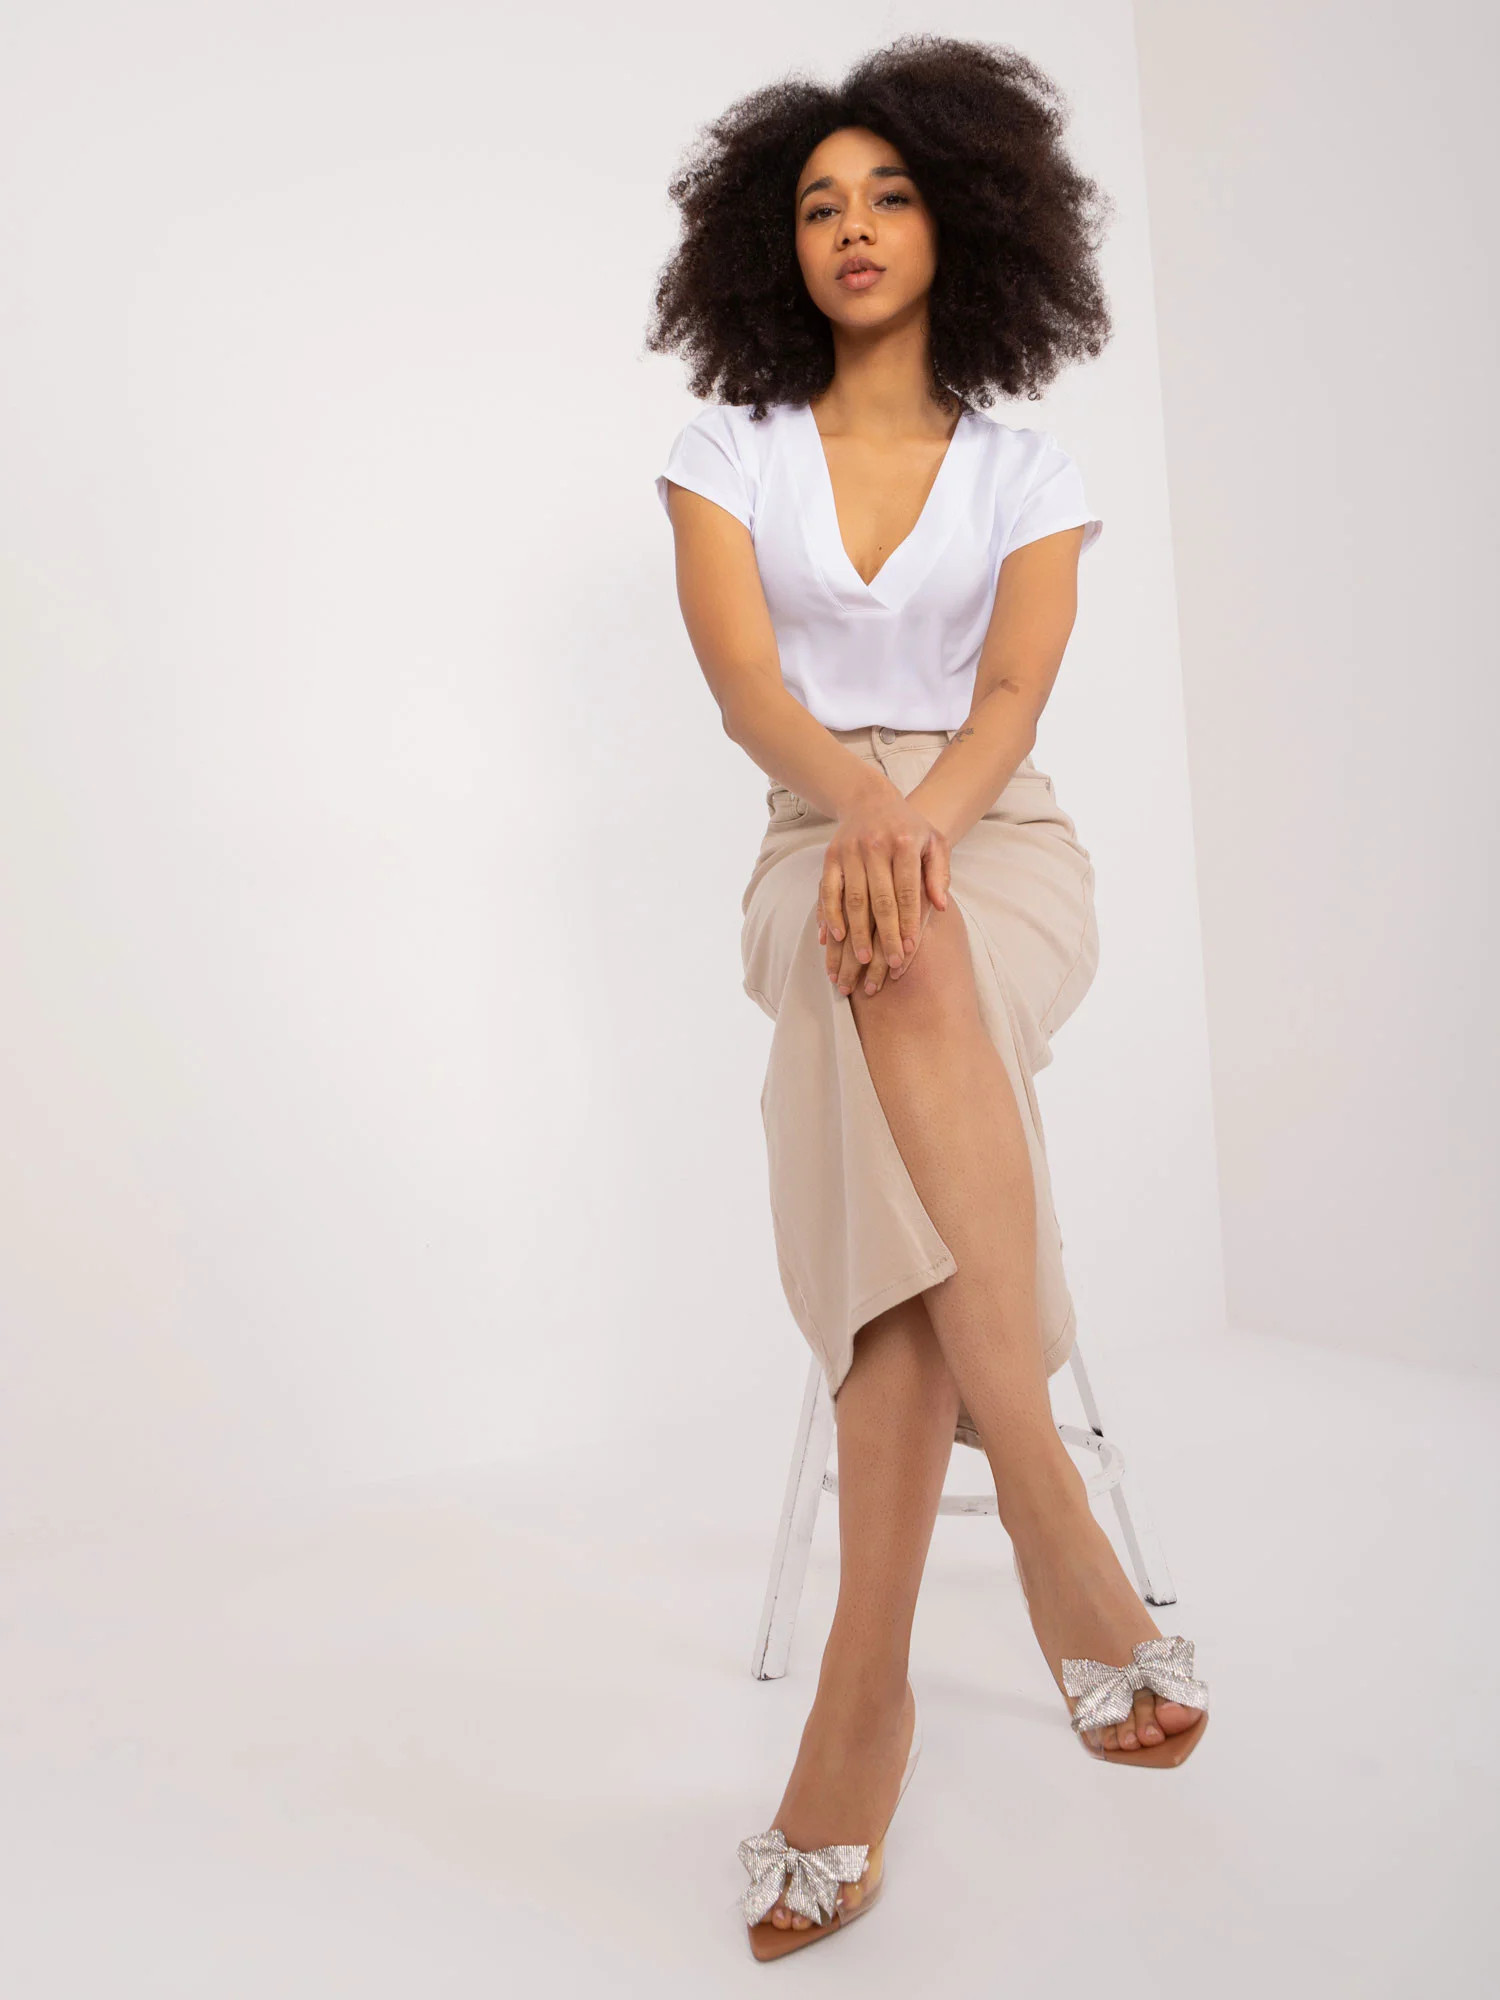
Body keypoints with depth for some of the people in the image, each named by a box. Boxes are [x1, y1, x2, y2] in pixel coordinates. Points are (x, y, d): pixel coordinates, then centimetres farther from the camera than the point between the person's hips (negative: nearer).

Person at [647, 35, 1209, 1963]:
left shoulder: (1027, 471, 12)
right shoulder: (729, 454, 11)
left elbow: (1016, 687, -5)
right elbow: (742, 679, -7)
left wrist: (929, 809, -29)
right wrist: (855, 796, -29)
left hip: (1000, 849, 0)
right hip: (820, 852, 0)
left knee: (912, 962, -37)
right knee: (899, 962, -38)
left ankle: (862, 1693, -41)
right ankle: (1059, 1533, -44)